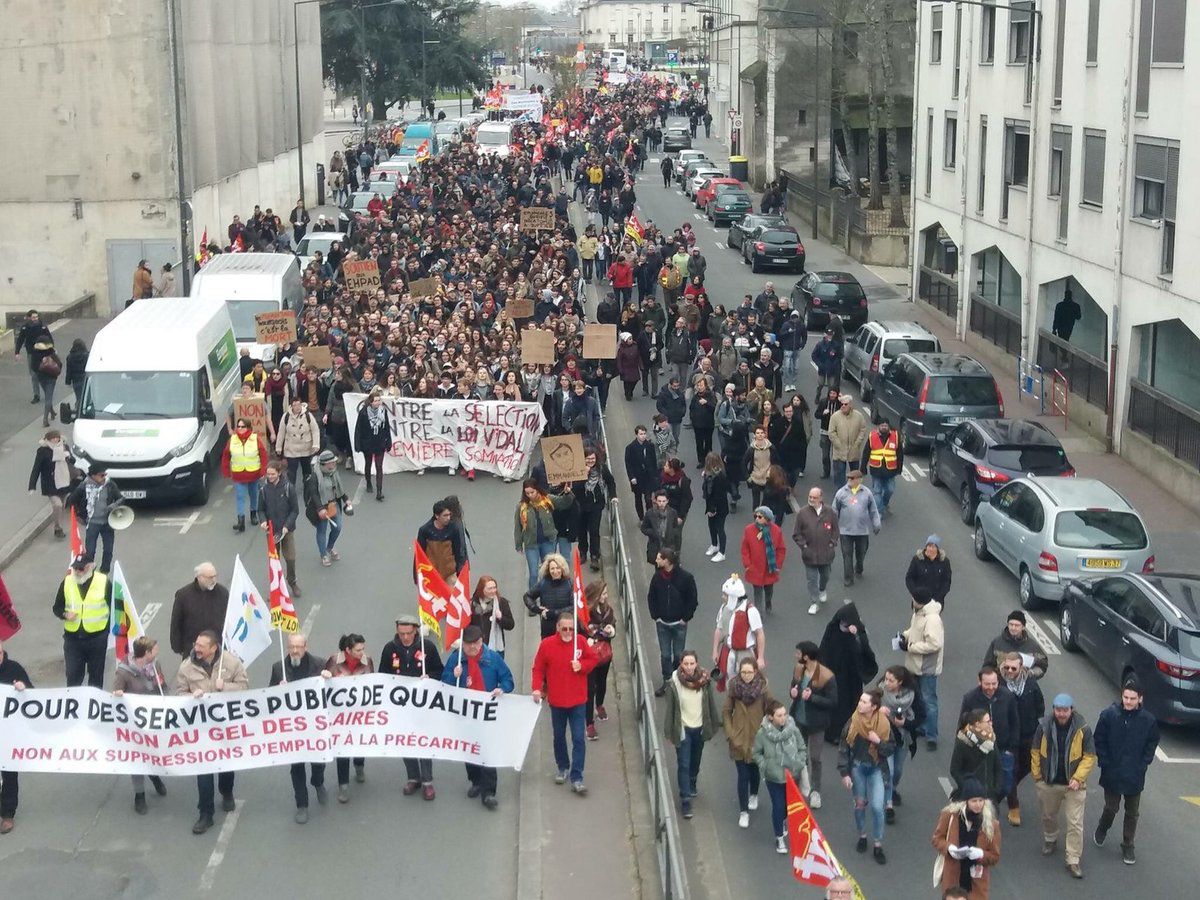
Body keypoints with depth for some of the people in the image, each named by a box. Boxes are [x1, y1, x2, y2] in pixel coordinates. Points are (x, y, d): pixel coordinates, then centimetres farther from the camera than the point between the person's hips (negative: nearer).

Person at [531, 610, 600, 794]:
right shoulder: (546, 644, -10)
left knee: (578, 739, -5)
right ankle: (562, 767, 38)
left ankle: (576, 778, -3)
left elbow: (594, 659, 5)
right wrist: (536, 688, -17)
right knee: (559, 737, 17)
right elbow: (538, 669, -4)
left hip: (578, 701, 0)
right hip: (557, 701, 0)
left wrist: (582, 666, -15)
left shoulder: (580, 642, -6)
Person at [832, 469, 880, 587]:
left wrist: (877, 524, 9)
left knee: (861, 553, 17)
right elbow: (835, 511, 3)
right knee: (847, 554, 0)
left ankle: (858, 570, 43)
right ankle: (848, 578, 9)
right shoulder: (841, 492, -4)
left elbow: (873, 510, 8)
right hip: (845, 530, -1)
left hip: (862, 530, 1)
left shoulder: (867, 493, -1)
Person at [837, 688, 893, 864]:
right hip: (857, 767, 1)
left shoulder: (884, 724, -14)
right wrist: (844, 773, -9)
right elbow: (843, 748, -7)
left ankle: (878, 846, 7)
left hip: (876, 768, -1)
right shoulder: (853, 722, -13)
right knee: (860, 803, 13)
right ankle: (862, 836, 36)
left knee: (877, 806, -7)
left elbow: (890, 749, -5)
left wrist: (879, 742, -25)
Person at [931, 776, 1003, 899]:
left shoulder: (991, 824, -8)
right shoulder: (950, 815, -8)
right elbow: (936, 838, 3)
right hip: (952, 877, 1)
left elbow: (995, 857, -2)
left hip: (977, 881, -1)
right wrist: (949, 848, -17)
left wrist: (981, 854, -23)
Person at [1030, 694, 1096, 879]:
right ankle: (1050, 840, 50)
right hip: (1049, 782, 3)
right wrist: (1037, 776, 1)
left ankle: (1073, 860, 5)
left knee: (1075, 823, -3)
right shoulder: (1044, 726, -9)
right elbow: (1036, 752, 2)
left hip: (1074, 784, -3)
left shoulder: (1082, 729, -14)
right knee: (1049, 815, 23)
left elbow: (1089, 756, -8)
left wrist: (1078, 778, -16)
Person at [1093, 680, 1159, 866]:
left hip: (1135, 777, 1)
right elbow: (1099, 741, -4)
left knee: (1132, 813, 12)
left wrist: (1142, 766, -5)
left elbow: (1151, 745, 3)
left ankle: (1128, 846, 28)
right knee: (1111, 808, 10)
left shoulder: (1148, 721, -11)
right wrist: (1105, 763, -8)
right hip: (1112, 774, -1)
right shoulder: (1108, 715, -13)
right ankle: (1102, 829, 41)